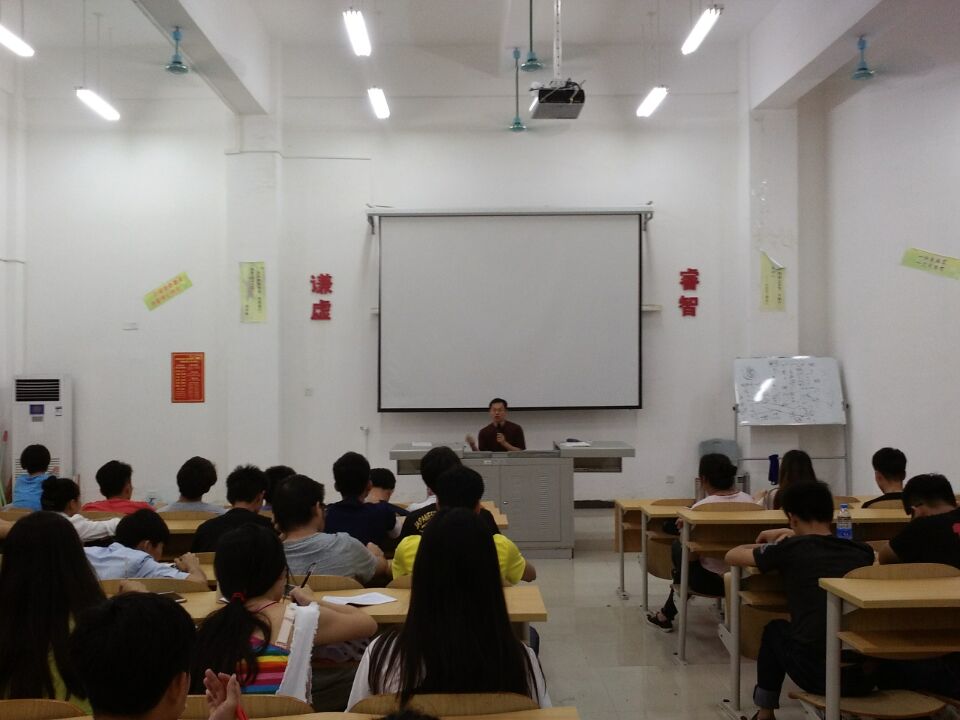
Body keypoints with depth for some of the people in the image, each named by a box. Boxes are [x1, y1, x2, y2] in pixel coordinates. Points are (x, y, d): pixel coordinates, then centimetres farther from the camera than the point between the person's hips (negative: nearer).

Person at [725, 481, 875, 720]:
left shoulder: (790, 550, 2)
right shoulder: (861, 552, 12)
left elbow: (732, 556, 18)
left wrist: (772, 547, 34)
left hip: (819, 674, -3)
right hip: (867, 673, 3)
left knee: (775, 630, 29)